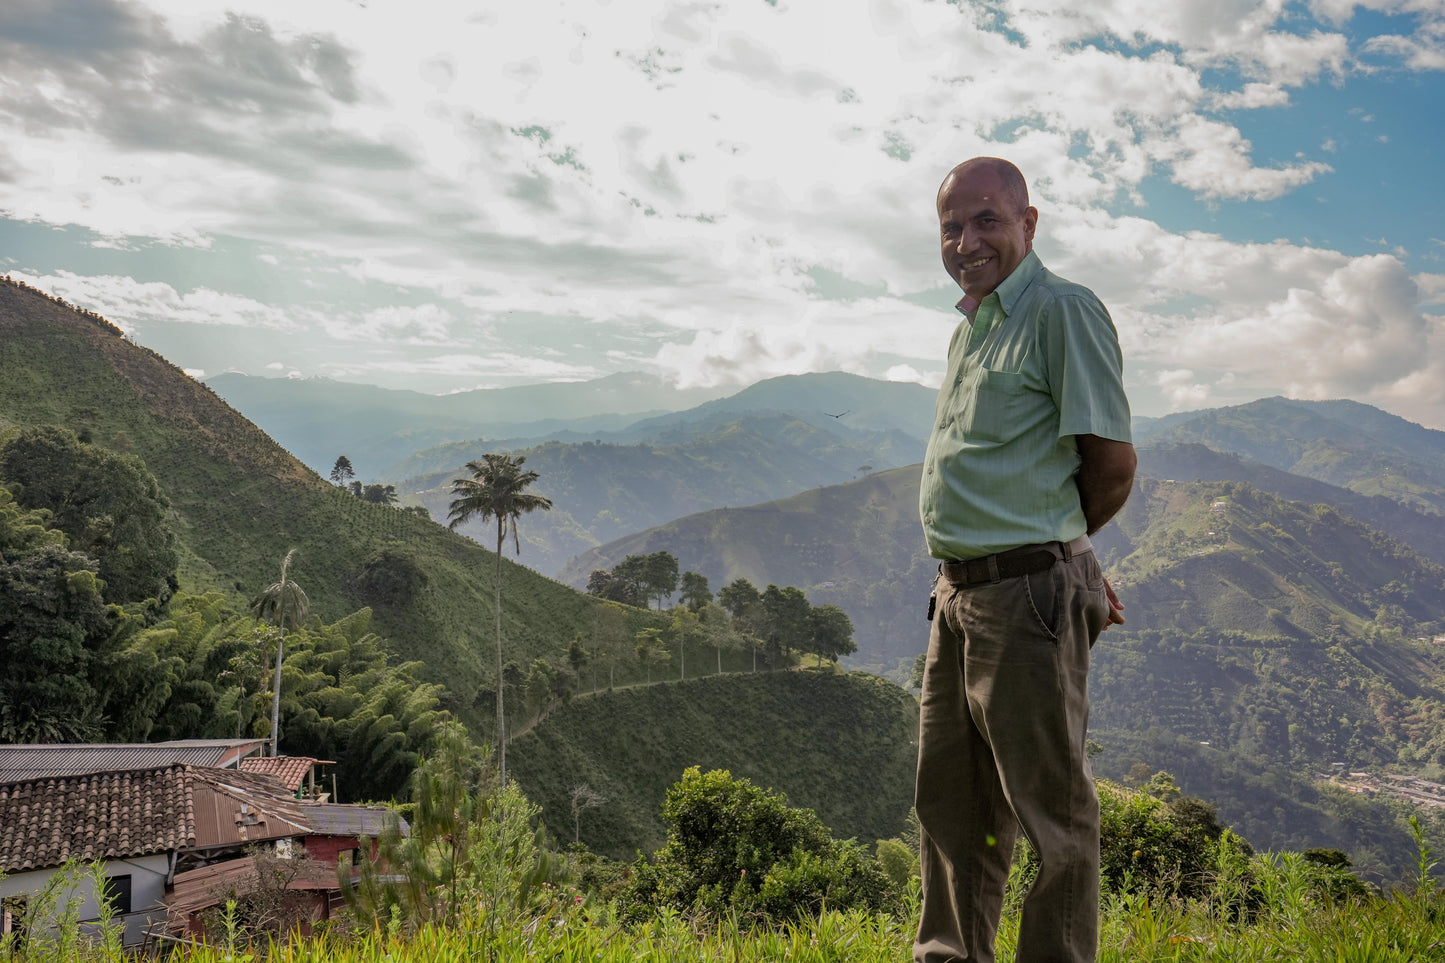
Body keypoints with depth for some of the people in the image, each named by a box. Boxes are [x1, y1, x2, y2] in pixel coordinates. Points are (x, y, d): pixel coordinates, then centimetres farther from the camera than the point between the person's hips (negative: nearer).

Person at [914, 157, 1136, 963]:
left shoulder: (1063, 311, -10)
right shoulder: (970, 329, 17)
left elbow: (1113, 466, -13)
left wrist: (1049, 546, 3)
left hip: (1027, 596, -9)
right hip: (959, 595, 10)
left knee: (1051, 807, 1)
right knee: (950, 799, 19)